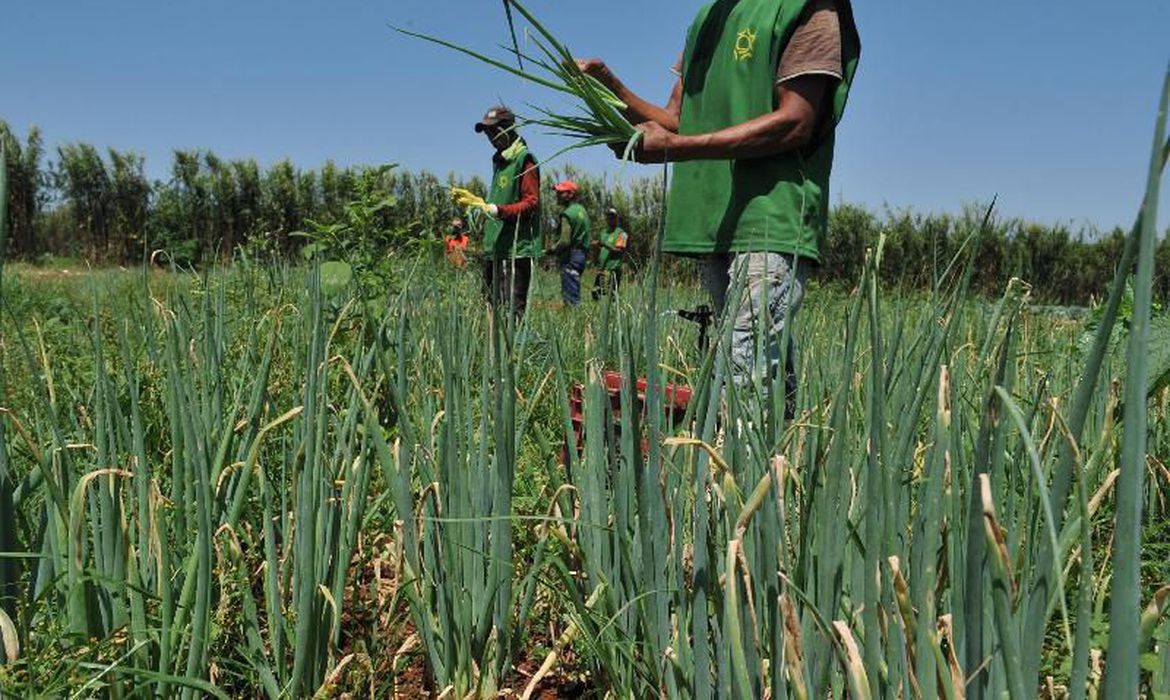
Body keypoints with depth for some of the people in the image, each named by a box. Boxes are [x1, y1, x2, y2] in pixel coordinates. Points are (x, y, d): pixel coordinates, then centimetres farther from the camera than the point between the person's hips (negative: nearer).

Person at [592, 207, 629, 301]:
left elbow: (619, 251, -14)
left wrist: (606, 245, -25)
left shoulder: (621, 234, -2)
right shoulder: (604, 232, 19)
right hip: (601, 268, 7)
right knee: (595, 292, 2)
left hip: (612, 269, -6)